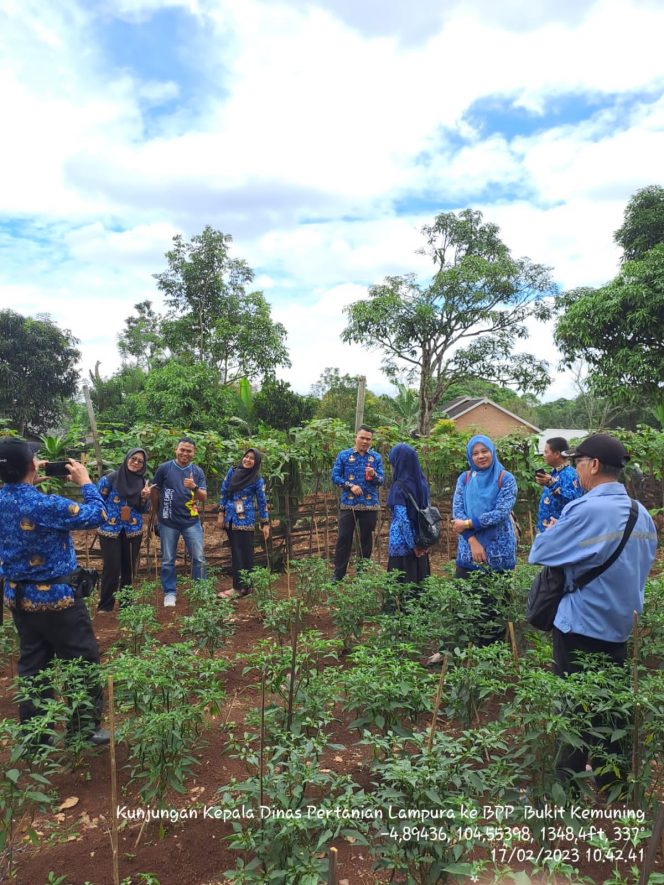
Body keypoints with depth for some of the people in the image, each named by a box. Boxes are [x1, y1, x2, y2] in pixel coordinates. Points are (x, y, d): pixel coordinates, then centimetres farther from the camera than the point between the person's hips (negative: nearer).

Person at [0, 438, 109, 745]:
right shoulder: (45, 505, -27)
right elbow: (96, 515, -17)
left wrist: (32, 478, 12)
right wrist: (85, 481, -6)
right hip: (56, 598, -7)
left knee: (32, 665, 18)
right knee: (83, 663, 9)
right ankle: (87, 729, 20)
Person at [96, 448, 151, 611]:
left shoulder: (143, 482, 3)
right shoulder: (111, 478, -8)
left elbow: (143, 510, 7)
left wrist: (145, 498, -12)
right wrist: (104, 518, -2)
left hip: (133, 531, 3)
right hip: (110, 530, -3)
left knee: (129, 567, 10)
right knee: (112, 568, -4)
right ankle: (105, 606, 11)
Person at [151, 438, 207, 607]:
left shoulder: (198, 472, 2)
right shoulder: (164, 468, -4)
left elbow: (204, 498, -3)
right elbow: (154, 491, 6)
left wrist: (194, 487, -23)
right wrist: (159, 513, 13)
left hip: (191, 521, 1)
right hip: (168, 522, -1)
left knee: (199, 558, 3)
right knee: (168, 560, 8)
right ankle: (169, 593, 21)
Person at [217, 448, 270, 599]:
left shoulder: (258, 480, -6)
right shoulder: (232, 472, 4)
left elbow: (262, 502, -2)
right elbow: (224, 492, 9)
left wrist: (265, 523, -2)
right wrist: (221, 513, 6)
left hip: (245, 520, -5)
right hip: (230, 518, 5)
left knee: (244, 553, -2)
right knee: (236, 552, 9)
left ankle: (239, 587, 3)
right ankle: (243, 585, 18)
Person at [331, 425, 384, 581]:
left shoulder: (376, 457, 4)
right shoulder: (344, 455, 0)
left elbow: (381, 481, 2)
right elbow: (335, 477, -2)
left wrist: (374, 475, -20)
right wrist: (350, 485, -15)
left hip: (370, 505, 2)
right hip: (348, 504, -2)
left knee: (366, 539, 10)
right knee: (344, 538, 1)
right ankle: (338, 575, 9)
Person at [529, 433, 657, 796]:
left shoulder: (586, 510, -22)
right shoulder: (641, 514, 2)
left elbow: (539, 553, -17)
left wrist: (553, 531, 4)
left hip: (582, 626, -7)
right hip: (622, 625, 7)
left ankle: (566, 784, 22)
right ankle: (613, 779, 33)